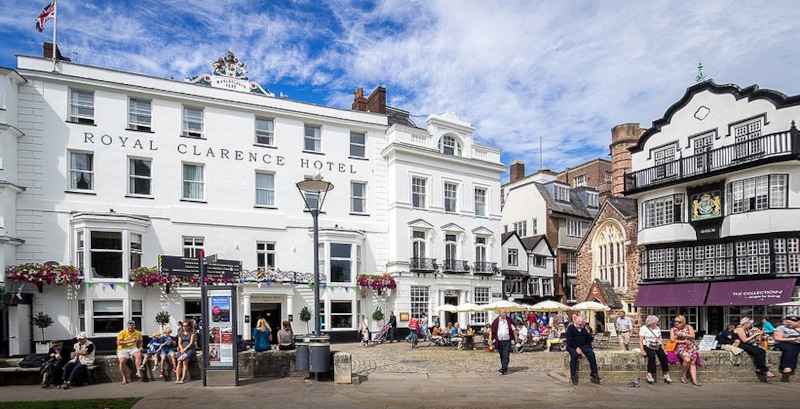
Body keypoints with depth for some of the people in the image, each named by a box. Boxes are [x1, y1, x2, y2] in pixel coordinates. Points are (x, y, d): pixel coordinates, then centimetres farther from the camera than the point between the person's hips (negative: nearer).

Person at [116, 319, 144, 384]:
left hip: (133, 348, 2)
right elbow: (118, 343, -15)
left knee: (139, 354, -32)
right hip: (123, 349, -2)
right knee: (122, 361, -30)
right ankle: (124, 378, -13)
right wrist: (130, 341, -21)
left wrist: (140, 347, 8)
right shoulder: (122, 332, -4)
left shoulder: (138, 333, 10)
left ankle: (138, 372, -35)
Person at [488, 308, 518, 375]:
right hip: (499, 341, 2)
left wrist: (516, 339, 8)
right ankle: (506, 369, 28)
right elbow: (491, 331, 2)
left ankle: (503, 369, -13)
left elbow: (513, 330, 10)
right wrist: (490, 339, -8)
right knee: (501, 356, 12)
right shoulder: (496, 321, 0)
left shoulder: (509, 320, 2)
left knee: (506, 355, -11)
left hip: (507, 341, -2)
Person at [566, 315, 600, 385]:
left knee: (591, 354, -24)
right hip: (572, 347, -4)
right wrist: (576, 348, -20)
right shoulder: (570, 328, 2)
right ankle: (573, 376, -27)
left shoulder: (585, 328, 17)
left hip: (583, 345, 4)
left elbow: (589, 339, 19)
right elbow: (569, 340, -8)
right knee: (574, 355, -34)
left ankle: (594, 374, -17)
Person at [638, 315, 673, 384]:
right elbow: (641, 340, -5)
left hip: (657, 346, 5)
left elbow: (660, 339, 16)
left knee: (663, 355, -24)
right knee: (652, 355, -33)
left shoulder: (657, 328, 18)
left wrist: (663, 349, 2)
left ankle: (666, 375, -17)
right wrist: (642, 350, -16)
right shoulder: (643, 328, 1)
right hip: (647, 346, -5)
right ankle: (649, 375, -33)